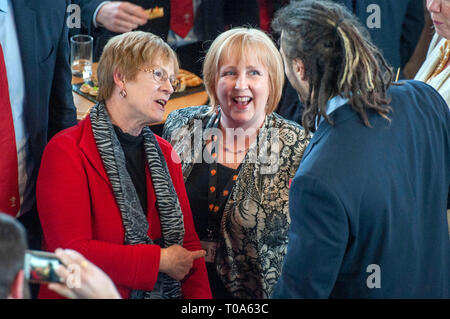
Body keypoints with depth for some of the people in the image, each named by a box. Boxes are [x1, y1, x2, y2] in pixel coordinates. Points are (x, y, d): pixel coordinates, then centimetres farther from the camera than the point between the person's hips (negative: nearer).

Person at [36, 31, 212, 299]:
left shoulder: (165, 153, 17)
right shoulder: (66, 152, -6)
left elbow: (188, 241, 14)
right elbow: (71, 254, -15)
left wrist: (200, 297, -4)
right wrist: (161, 260, -11)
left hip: (167, 293, 4)